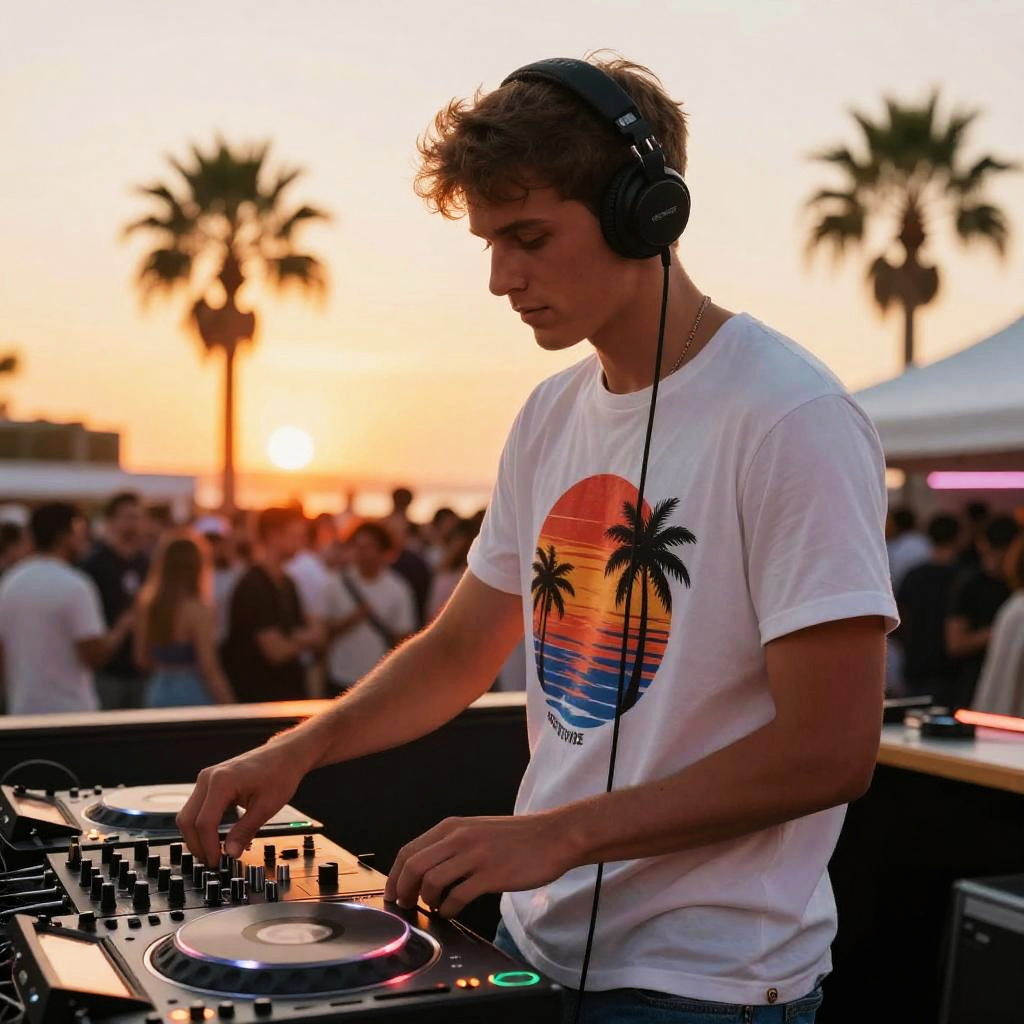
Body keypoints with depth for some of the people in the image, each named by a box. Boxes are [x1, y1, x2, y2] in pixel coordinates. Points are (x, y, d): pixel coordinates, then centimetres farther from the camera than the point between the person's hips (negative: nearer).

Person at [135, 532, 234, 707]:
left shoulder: (148, 606, 3)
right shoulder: (197, 610, -16)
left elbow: (142, 659, 10)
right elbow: (209, 668, -16)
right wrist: (228, 709, -10)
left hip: (158, 691, 7)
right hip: (192, 695, -7)